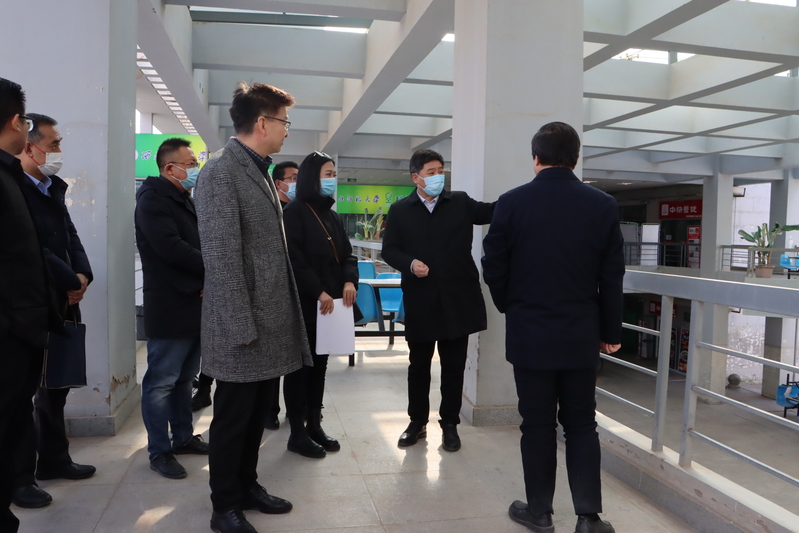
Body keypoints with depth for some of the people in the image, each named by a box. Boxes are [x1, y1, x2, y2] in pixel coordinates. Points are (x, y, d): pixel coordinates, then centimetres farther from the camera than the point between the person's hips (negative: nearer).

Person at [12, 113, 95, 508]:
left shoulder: (54, 188, 12)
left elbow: (70, 235, 12)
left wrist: (83, 276, -5)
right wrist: (70, 282, -14)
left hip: (62, 304, 9)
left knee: (57, 384, 17)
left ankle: (53, 459, 32)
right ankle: (19, 477, 17)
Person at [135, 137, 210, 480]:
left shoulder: (185, 200, 19)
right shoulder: (153, 198, -10)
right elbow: (171, 248, -22)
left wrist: (208, 280, -3)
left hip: (194, 305, 9)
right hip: (169, 307, -9)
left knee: (184, 378, 17)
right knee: (161, 381, 1)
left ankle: (183, 437, 28)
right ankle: (159, 451, 11)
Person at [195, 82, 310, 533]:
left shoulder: (261, 172, 14)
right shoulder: (221, 173, -14)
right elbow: (222, 257, -19)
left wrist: (284, 317, 14)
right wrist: (242, 328, -19)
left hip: (270, 322, 8)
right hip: (242, 326, -8)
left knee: (256, 415, 18)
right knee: (233, 419, 7)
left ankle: (247, 487, 34)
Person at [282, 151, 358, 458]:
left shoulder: (331, 215, 15)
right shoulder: (295, 212, -8)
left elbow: (346, 253, 14)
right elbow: (293, 259, -17)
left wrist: (350, 281, -6)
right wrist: (318, 291, -20)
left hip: (330, 303, 7)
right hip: (304, 303, -7)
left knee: (320, 364, 13)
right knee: (300, 366, 1)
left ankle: (315, 425, 24)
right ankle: (297, 433, 11)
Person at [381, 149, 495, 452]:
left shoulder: (461, 203, 5)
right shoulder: (400, 210, 3)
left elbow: (492, 211, -7)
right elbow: (389, 250, 2)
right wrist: (410, 263, -17)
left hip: (457, 299, 1)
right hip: (420, 302, 0)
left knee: (454, 366, 9)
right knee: (418, 366, 12)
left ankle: (450, 424, 24)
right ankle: (417, 423, 28)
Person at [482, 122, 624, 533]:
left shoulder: (512, 203, -8)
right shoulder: (604, 205, -3)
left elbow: (494, 269, -2)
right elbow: (612, 277, 0)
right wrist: (610, 332, 10)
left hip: (529, 334, -1)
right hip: (582, 336, 2)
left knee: (537, 426, 9)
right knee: (581, 425, 14)